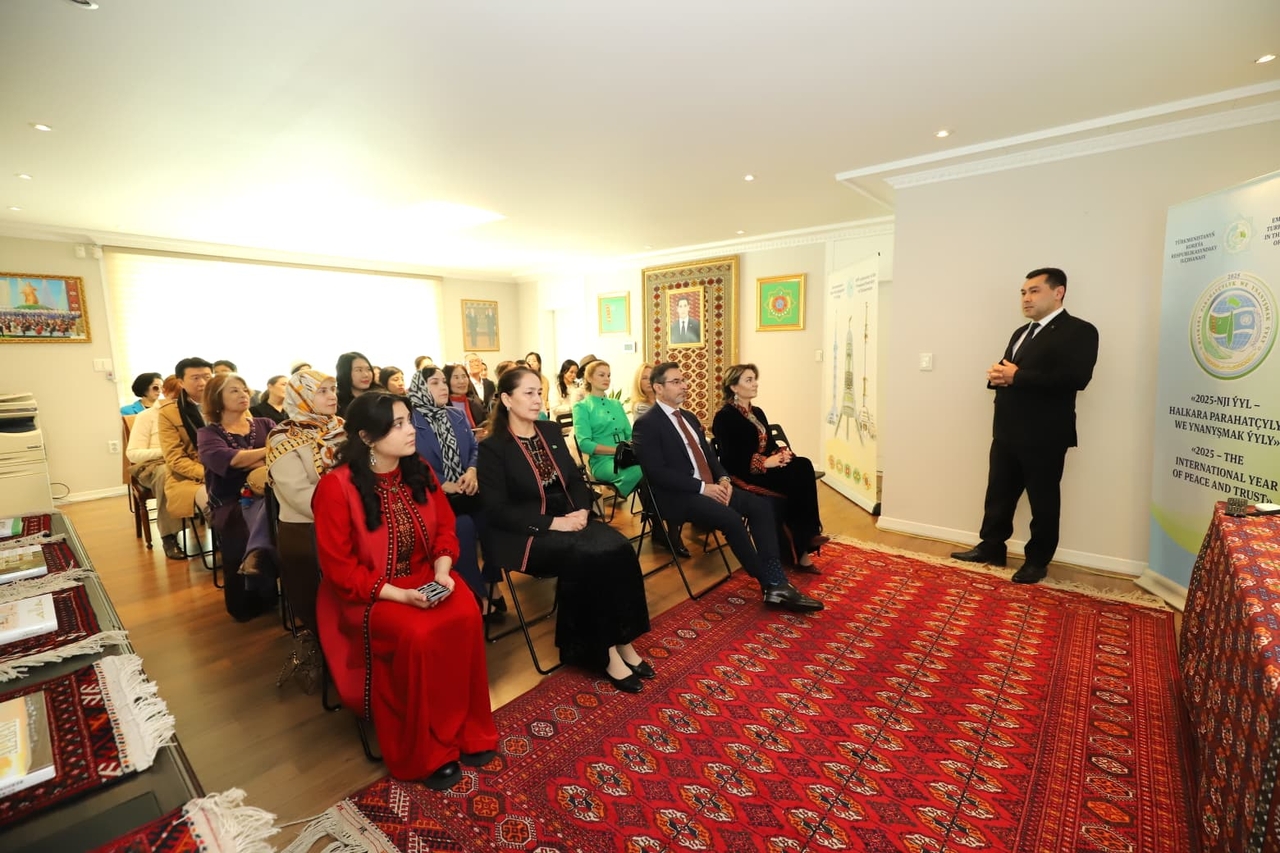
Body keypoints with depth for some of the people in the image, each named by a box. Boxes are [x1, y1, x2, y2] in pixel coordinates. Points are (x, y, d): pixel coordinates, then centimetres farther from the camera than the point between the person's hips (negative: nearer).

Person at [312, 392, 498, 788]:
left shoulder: (420, 472, -1)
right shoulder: (336, 487, -17)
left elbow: (445, 528, 5)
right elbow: (340, 568, -15)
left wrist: (441, 572, -13)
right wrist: (400, 595, -23)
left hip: (423, 579, 4)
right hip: (365, 594, -4)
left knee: (466, 616, -23)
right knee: (417, 635, -30)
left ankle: (467, 729, -3)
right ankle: (425, 752, -7)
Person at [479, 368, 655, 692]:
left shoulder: (551, 431, 11)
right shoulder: (492, 447, -8)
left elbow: (575, 480, 12)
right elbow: (497, 510, -14)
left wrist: (582, 510, -9)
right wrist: (552, 523, -21)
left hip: (567, 520, 6)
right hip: (525, 534, -6)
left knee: (618, 549, -21)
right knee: (590, 557, -29)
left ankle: (622, 641, -8)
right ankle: (604, 652, -12)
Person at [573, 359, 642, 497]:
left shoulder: (616, 404, 21)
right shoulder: (581, 406, 3)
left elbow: (630, 434, 17)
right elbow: (584, 444, -9)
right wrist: (617, 449, -18)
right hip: (602, 461, -5)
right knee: (641, 470, -36)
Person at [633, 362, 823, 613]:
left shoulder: (689, 417, 18)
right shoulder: (647, 424, -9)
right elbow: (657, 472, -17)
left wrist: (723, 478, -3)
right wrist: (702, 487, -19)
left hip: (710, 487, 8)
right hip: (679, 496, -8)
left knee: (761, 505, -13)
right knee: (731, 519, -30)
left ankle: (777, 585, -15)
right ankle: (770, 583, -11)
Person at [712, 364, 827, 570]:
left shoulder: (758, 412, 18)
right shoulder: (724, 417, -7)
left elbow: (770, 443, 14)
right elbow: (731, 459, -15)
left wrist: (781, 453, -9)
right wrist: (765, 462, -21)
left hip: (767, 467, 7)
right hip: (744, 473, -7)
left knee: (803, 465, -22)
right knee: (797, 479, -26)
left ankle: (809, 533, -21)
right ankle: (800, 548, -15)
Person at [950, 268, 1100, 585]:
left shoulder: (1079, 331, -7)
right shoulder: (1021, 332, 19)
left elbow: (1075, 378, -22)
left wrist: (1017, 376, -20)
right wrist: (997, 376, -7)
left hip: (1044, 435, -7)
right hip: (1007, 431, 7)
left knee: (1043, 501, 8)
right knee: (999, 494, 15)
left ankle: (1037, 561, 22)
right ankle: (991, 547, 29)